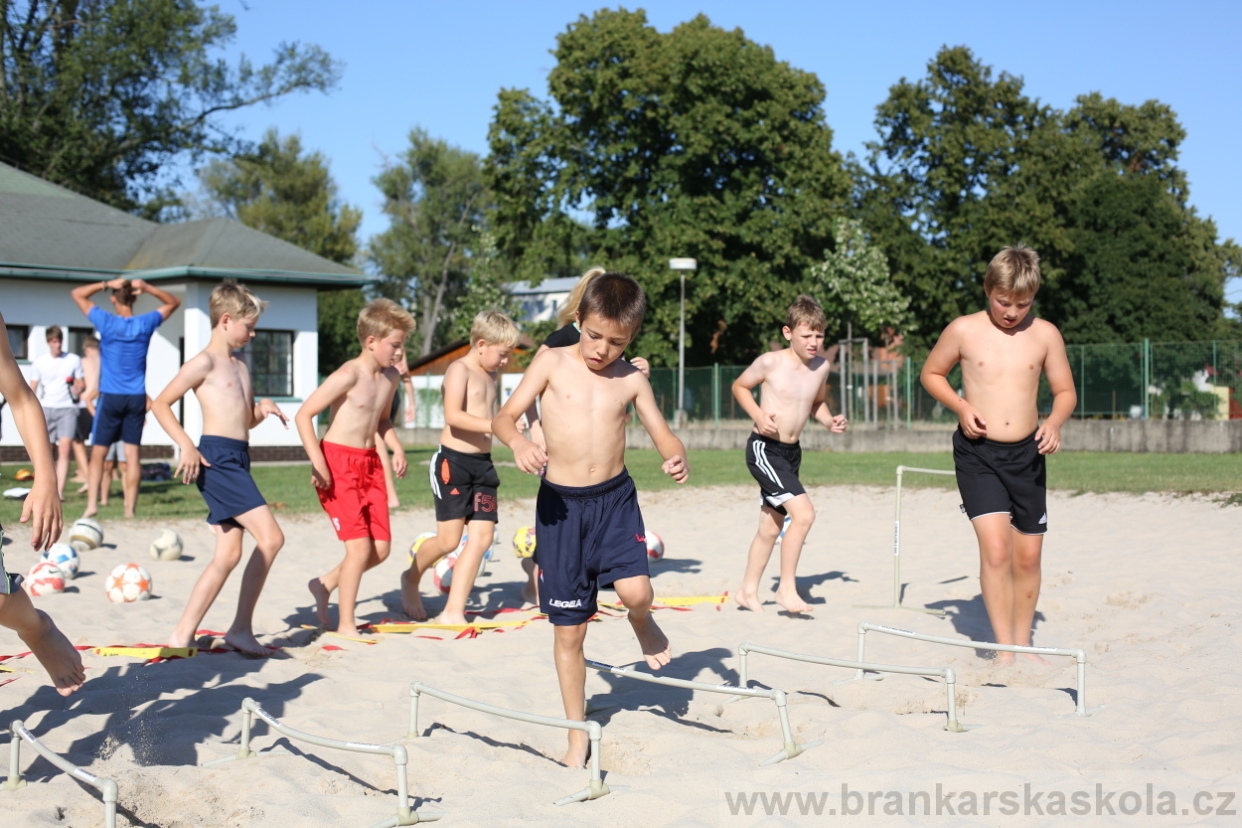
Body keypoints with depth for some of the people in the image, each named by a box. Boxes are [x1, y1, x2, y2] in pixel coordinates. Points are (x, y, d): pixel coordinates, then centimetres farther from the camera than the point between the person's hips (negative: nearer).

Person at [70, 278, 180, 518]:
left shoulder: (106, 322, -7)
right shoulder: (146, 324, -2)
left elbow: (77, 293, 3)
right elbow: (174, 302, 14)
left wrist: (106, 284, -5)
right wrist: (147, 288, -3)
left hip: (110, 397, -2)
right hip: (136, 398, 2)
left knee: (98, 452, 4)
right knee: (132, 453, 3)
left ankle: (92, 503, -8)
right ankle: (130, 508, 2)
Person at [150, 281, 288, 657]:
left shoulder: (240, 367, 20)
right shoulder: (205, 362, -6)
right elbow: (160, 404, -8)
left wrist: (261, 408, 8)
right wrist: (186, 445, -17)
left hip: (238, 461, 9)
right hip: (217, 458, -9)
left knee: (228, 554, 8)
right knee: (270, 537, -16)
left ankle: (183, 634, 12)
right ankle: (241, 627, -10)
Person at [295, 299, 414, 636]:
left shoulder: (391, 377, 8)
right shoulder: (349, 375, -16)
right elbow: (304, 414, -17)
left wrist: (396, 448, 7)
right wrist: (318, 464, -22)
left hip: (369, 463, 8)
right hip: (338, 462, -8)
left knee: (381, 548, 5)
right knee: (360, 547, -11)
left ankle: (326, 584, 28)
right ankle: (345, 625, 1)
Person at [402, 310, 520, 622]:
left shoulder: (490, 376, 18)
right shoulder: (460, 370, -9)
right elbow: (453, 416, -23)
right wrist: (496, 425, -30)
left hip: (483, 464, 8)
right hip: (454, 461, -8)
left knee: (482, 536, -1)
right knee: (449, 539, -6)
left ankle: (454, 611, 2)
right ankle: (411, 579, 23)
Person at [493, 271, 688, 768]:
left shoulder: (631, 379, 3)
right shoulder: (553, 363, -1)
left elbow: (661, 432, 5)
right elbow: (504, 417, -4)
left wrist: (677, 457, -18)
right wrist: (518, 442, -27)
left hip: (615, 498, 1)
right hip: (561, 503, -1)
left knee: (635, 591, -23)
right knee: (568, 630, 4)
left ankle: (643, 625, 17)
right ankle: (577, 733, 20)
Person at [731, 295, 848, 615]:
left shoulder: (821, 366, 2)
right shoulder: (771, 362, -13)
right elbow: (739, 386, 1)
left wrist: (829, 421, 1)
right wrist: (758, 415, -14)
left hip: (791, 453, 7)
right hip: (764, 449, -7)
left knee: (771, 527, 15)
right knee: (803, 513, -20)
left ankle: (748, 591, 30)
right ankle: (787, 588, -8)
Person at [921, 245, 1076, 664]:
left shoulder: (1045, 334, 1)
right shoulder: (964, 331, -4)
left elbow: (1065, 391, 8)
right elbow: (931, 373, 8)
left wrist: (1055, 421, -13)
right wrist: (961, 407, -9)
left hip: (1027, 453, 3)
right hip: (977, 452, -3)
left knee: (1028, 555, 8)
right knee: (995, 547, -17)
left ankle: (1023, 644, 24)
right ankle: (1004, 650, -11)